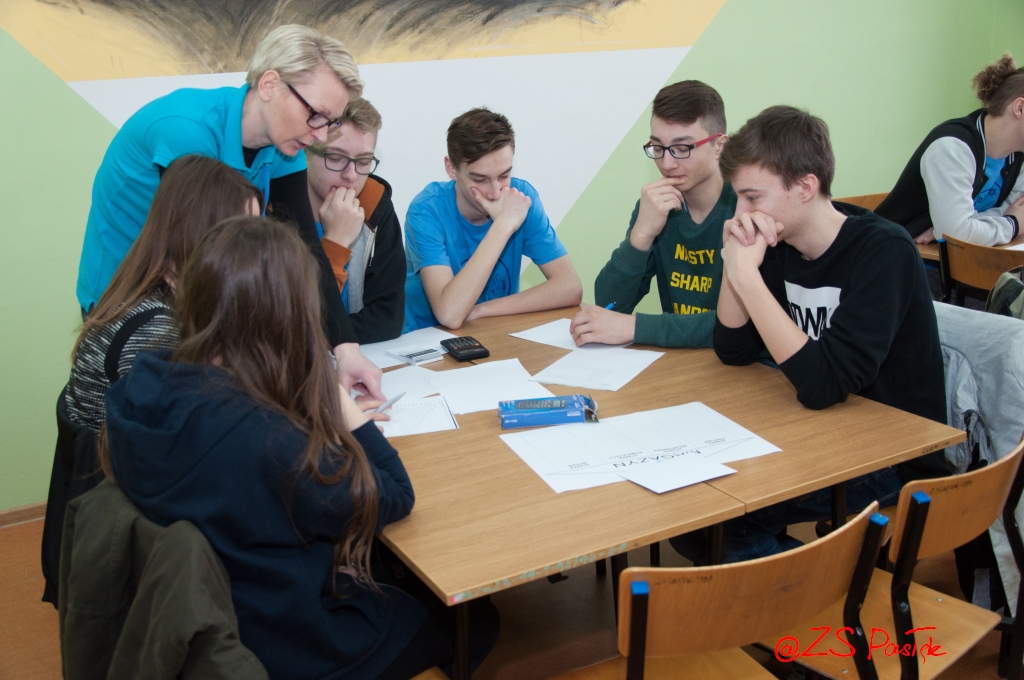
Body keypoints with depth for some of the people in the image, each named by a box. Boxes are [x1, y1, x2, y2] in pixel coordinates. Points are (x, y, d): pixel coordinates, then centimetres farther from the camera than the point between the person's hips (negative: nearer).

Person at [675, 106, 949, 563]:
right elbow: (734, 352, 2)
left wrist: (747, 276, -29)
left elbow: (824, 385, -30)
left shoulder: (883, 251, -22)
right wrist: (734, 261, -13)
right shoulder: (778, 243, 0)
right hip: (819, 435, 7)